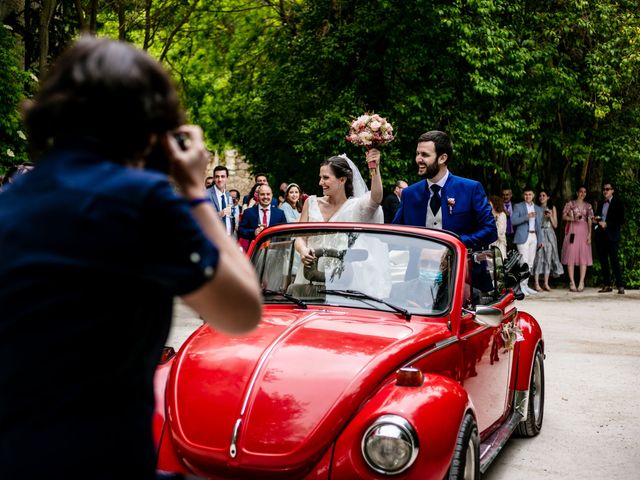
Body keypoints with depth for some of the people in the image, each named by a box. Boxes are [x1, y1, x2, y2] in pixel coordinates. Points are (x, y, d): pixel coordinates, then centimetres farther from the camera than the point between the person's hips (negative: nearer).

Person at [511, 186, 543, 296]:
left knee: (530, 263, 6)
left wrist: (540, 240, 13)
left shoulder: (538, 209, 17)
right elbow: (513, 221, -10)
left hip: (534, 237, 5)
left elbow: (539, 225, 19)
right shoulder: (518, 206, 3)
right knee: (524, 262, -11)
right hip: (523, 237, -5)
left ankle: (526, 285, 13)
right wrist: (526, 217, -21)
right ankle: (522, 286, -7)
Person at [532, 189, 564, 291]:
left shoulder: (552, 208, 11)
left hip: (549, 234, 2)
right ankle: (536, 284, -9)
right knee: (538, 257, -10)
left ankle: (546, 283, 5)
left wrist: (550, 216, -6)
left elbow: (555, 225, 9)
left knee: (548, 258, 0)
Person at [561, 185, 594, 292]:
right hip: (572, 231, -2)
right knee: (571, 255, -7)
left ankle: (581, 283, -5)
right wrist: (573, 219, -14)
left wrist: (589, 235, 0)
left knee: (584, 255, -5)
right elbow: (564, 216, 3)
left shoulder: (588, 206, 12)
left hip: (583, 231, 2)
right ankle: (572, 283, -4)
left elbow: (590, 221, 9)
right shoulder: (570, 203, 6)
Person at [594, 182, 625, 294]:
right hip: (600, 235, 6)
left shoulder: (618, 204, 1)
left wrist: (607, 224, -13)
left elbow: (621, 220, -5)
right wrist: (597, 221, 2)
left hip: (612, 236, -6)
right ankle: (606, 285, 9)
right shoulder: (601, 205, 19)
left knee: (614, 260, -10)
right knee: (603, 261, 4)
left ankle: (620, 286, -7)